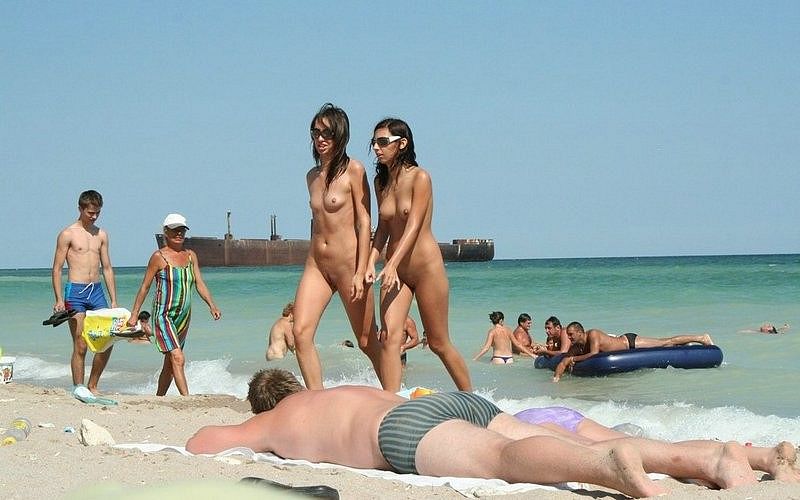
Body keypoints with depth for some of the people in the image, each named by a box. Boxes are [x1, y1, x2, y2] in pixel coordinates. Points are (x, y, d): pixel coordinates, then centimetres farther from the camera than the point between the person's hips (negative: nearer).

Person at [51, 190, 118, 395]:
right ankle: (78, 389, 4)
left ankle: (92, 386, 12)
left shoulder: (101, 235, 13)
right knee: (80, 346, -5)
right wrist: (59, 300, -11)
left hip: (97, 291, 5)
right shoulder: (68, 234, -2)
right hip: (75, 291, -5)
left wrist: (114, 301, 11)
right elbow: (57, 268, -3)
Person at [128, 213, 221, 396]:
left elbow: (200, 284, 8)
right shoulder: (159, 256, -6)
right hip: (164, 314, -6)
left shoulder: (191, 256, 10)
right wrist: (134, 315, -1)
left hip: (184, 316, 6)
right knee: (178, 359, -17)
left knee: (170, 363, 13)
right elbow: (145, 287, -1)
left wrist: (212, 306, -6)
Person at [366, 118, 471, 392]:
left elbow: (414, 226, -18)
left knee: (439, 343, 4)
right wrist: (372, 261, -1)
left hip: (426, 266, -5)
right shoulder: (381, 181, 8)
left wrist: (392, 264, -28)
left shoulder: (419, 177, -11)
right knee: (389, 336, -11)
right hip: (395, 269, 6)